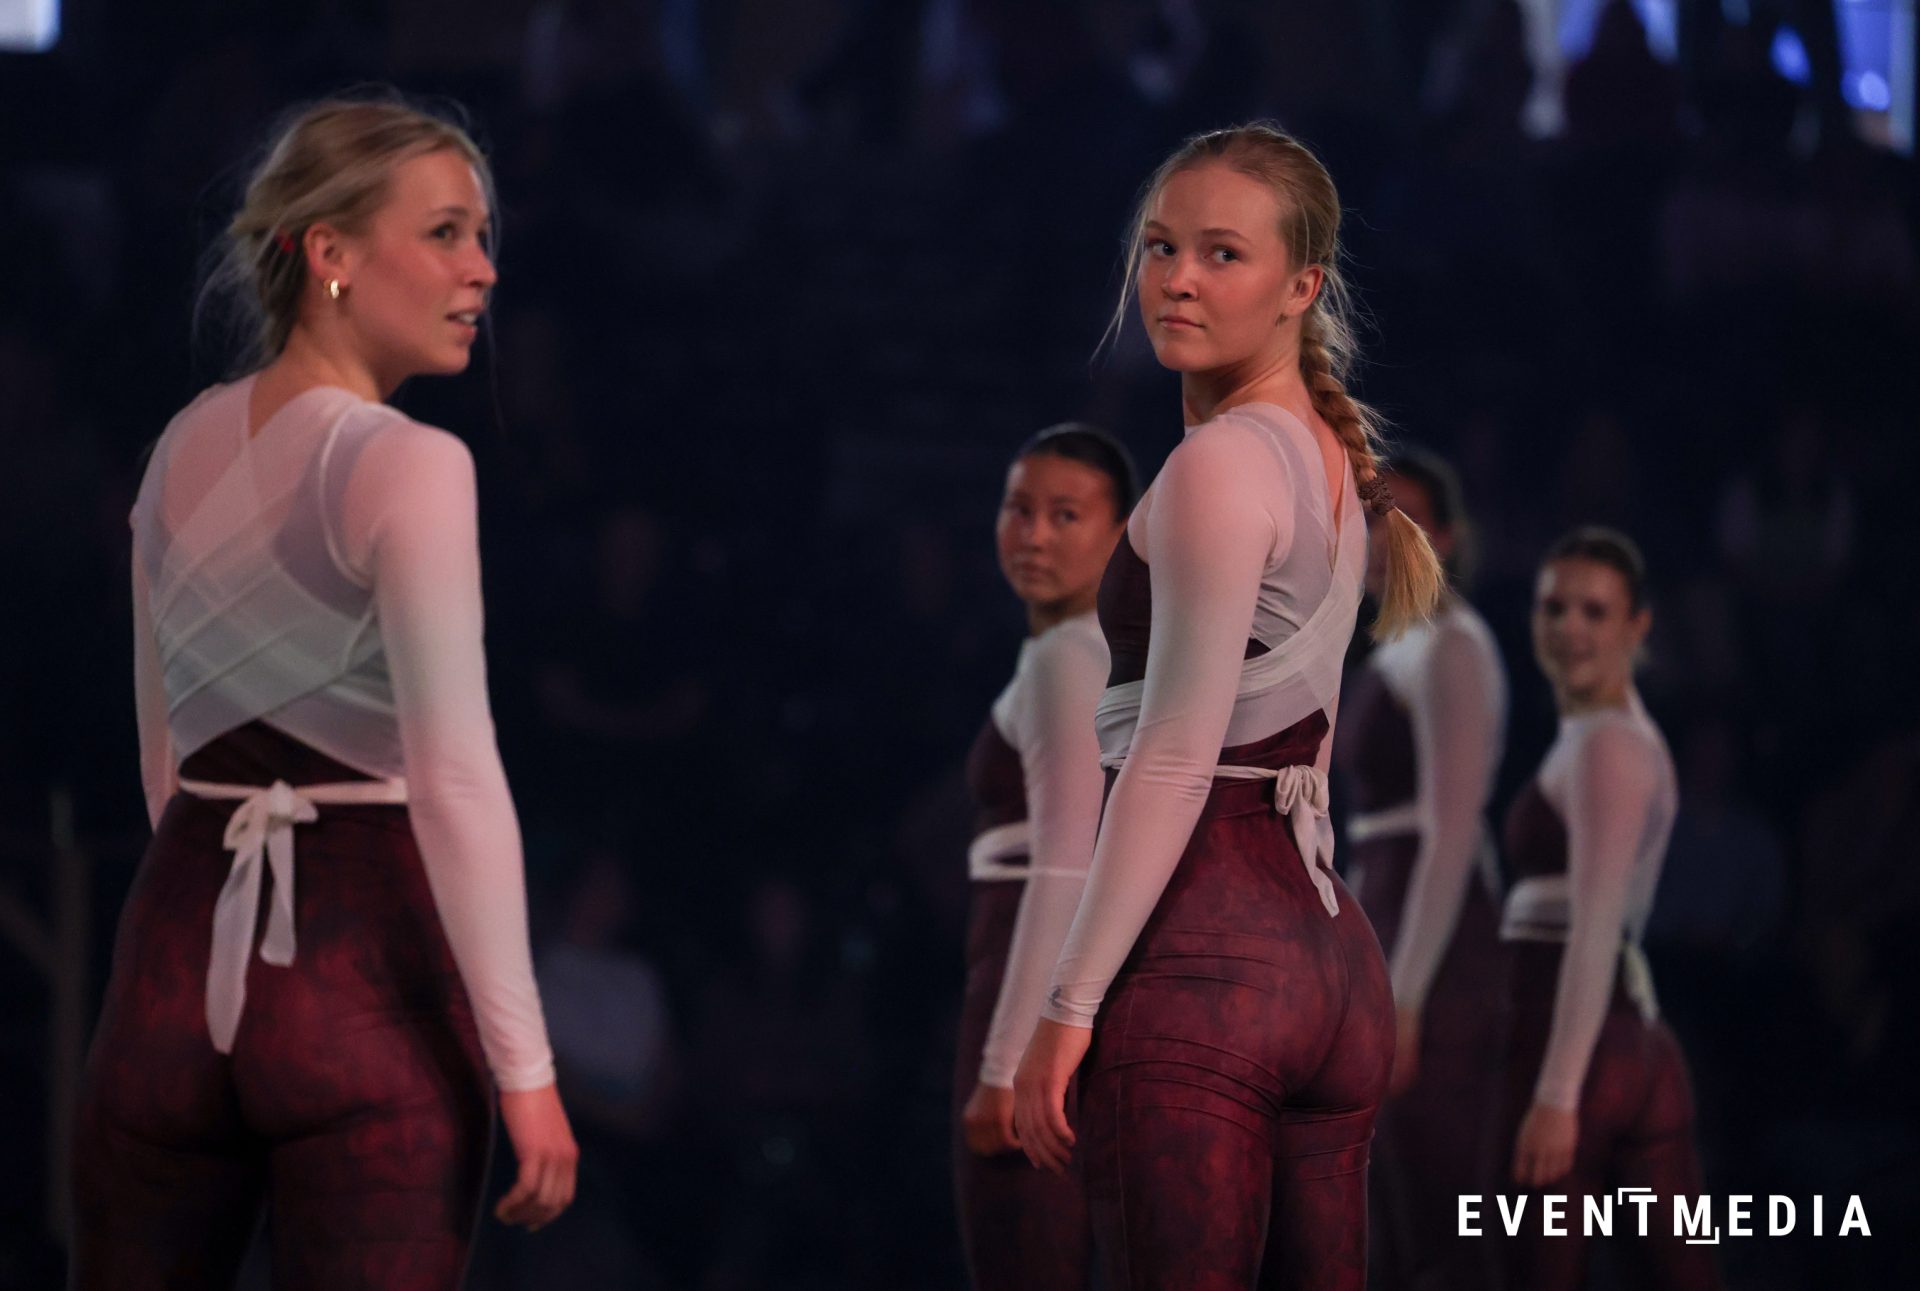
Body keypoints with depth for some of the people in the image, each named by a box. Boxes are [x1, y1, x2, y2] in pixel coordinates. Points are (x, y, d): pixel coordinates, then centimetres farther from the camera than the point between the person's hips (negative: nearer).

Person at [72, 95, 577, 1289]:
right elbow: (456, 776, -17)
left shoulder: (185, 449, 11)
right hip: (367, 967, -6)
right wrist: (522, 1065, -17)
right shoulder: (408, 468, -11)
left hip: (182, 947, 6)